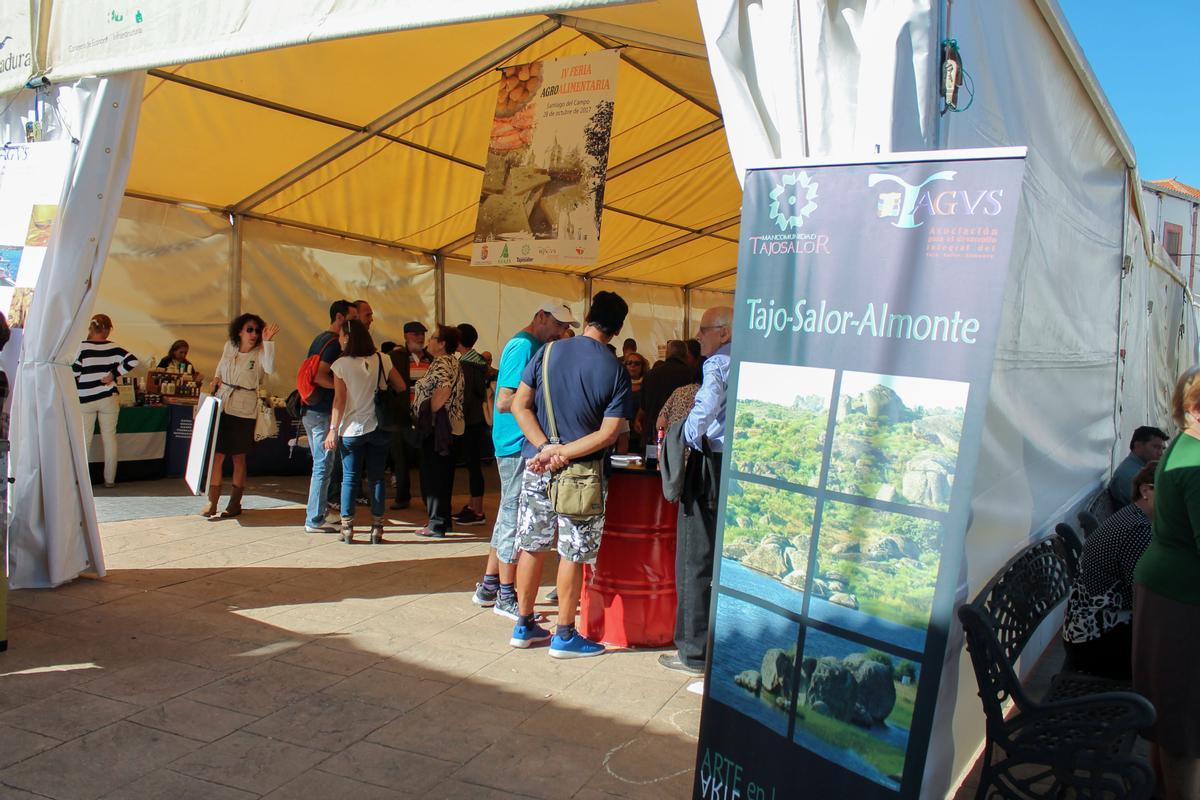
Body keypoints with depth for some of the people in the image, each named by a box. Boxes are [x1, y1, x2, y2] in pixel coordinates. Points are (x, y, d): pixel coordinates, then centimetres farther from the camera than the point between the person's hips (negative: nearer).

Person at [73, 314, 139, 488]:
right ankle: (109, 480, 10)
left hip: (85, 400, -1)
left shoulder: (81, 347, -8)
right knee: (109, 438, 7)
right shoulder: (113, 347, -2)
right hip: (108, 398, 2)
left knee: (84, 439, 6)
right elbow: (132, 361, -9)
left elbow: (74, 374, -9)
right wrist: (114, 374, -3)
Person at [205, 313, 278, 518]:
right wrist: (217, 378, 8)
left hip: (244, 410, -3)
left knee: (239, 457, 5)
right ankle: (212, 501, 10)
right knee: (217, 455, 2)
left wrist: (267, 342, -33)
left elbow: (270, 368, -27)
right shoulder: (229, 346, 7)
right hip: (221, 405, 3)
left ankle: (235, 503, 17)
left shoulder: (260, 352, -5)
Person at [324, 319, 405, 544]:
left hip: (352, 430, -2)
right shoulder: (382, 360, -1)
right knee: (376, 478, 8)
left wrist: (333, 430, -5)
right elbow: (402, 387, 2)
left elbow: (339, 400, -9)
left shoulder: (341, 364, -8)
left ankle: (347, 528, 8)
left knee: (349, 478, 6)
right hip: (379, 428, 2)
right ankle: (377, 528, 11)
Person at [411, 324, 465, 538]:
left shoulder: (441, 363, -15)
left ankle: (436, 524, 1)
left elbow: (443, 390, -31)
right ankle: (442, 519, 24)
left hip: (437, 427, -10)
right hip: (449, 426, 10)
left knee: (433, 474, -4)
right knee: (443, 474, 16)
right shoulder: (452, 362, 16)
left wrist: (429, 413, -21)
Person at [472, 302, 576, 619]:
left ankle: (488, 587, 25)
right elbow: (505, 402, -23)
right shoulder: (524, 347, -15)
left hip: (523, 443, 10)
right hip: (519, 444, -10)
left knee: (509, 514, 16)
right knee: (515, 516, -2)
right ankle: (506, 597, 8)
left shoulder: (534, 347, 15)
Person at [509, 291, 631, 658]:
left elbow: (520, 405, -5)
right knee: (573, 554, 7)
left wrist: (545, 447, -11)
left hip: (536, 466, 4)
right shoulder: (616, 372, -8)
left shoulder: (548, 352, -2)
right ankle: (564, 636, 16)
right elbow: (608, 434, -14)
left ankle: (524, 626, 25)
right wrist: (562, 454, -15)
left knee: (532, 546, 13)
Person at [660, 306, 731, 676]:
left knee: (695, 563, 2)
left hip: (710, 468, -8)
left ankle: (695, 653, 9)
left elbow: (707, 405, -29)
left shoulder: (718, 364, -11)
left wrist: (690, 435, -13)